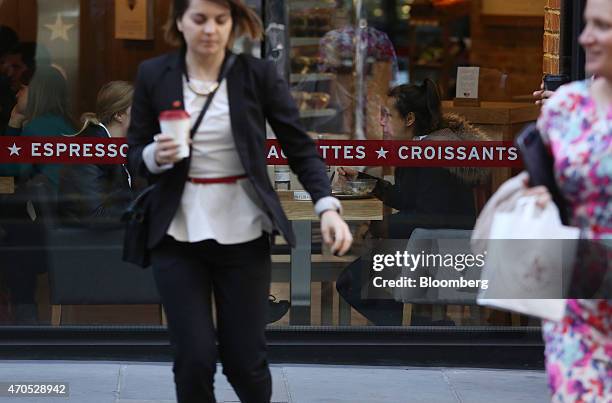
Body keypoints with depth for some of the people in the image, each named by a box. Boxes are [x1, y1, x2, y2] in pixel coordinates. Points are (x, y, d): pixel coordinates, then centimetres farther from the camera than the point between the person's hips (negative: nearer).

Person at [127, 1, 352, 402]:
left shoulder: (259, 74, -4)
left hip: (242, 234, 0)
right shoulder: (153, 75, -1)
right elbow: (135, 155, 5)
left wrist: (327, 206, -19)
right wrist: (156, 156, -19)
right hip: (178, 234, 0)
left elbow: (299, 145, -4)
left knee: (244, 357, 3)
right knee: (195, 357, -5)